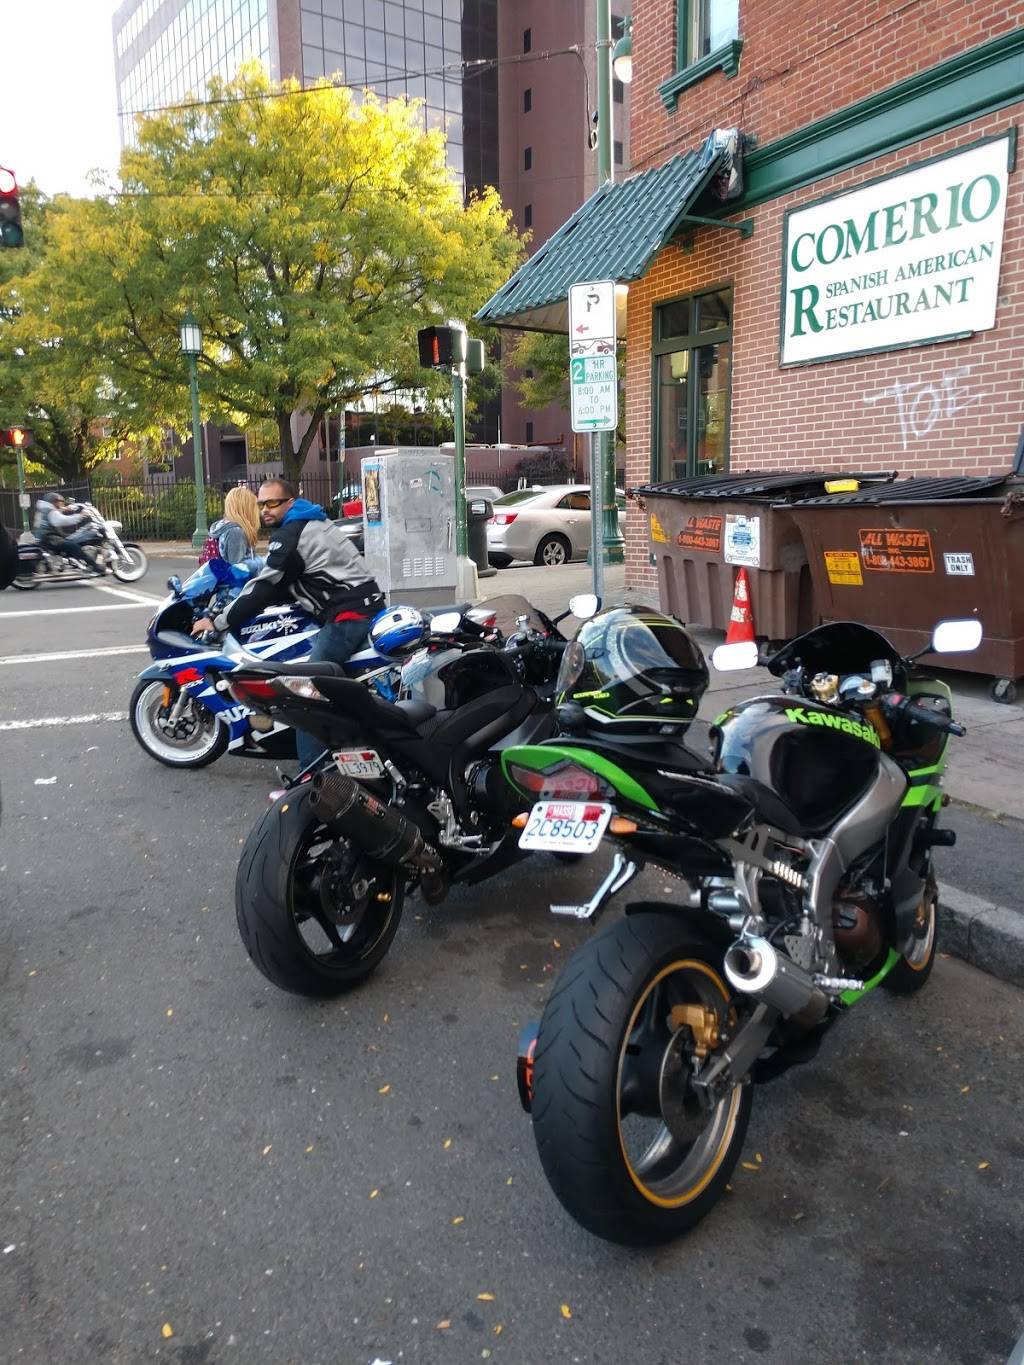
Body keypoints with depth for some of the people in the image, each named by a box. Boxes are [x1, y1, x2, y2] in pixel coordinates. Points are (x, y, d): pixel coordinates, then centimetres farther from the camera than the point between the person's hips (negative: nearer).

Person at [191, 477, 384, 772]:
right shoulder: (309, 524, 22)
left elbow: (264, 588, -11)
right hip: (368, 604, 11)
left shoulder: (290, 535, -9)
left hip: (349, 614, -11)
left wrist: (217, 622, -4)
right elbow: (284, 586, 27)